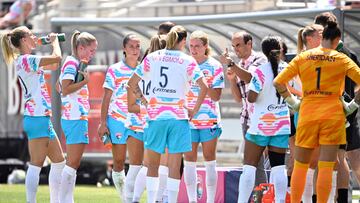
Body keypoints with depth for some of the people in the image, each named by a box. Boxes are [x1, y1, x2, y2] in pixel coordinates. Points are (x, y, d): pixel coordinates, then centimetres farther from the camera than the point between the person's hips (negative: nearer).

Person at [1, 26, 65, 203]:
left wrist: (53, 42, 17)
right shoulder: (25, 60, -14)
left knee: (59, 162, 15)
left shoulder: (27, 61, 17)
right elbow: (56, 58, -17)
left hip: (43, 117, 10)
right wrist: (54, 41, 1)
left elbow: (54, 66, 26)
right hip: (36, 118, -10)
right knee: (36, 165, -10)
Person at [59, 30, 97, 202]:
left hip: (78, 117, 10)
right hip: (75, 118, -10)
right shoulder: (72, 63, -12)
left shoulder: (76, 63, 17)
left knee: (72, 163, 10)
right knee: (73, 163, -11)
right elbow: (65, 89, -20)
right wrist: (84, 82, -21)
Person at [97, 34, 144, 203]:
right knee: (118, 163, 5)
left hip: (138, 122, 2)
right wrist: (103, 123, -6)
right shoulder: (115, 70, 0)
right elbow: (107, 98, 0)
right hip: (117, 120, -2)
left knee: (137, 163, -11)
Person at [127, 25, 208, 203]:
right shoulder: (187, 61, -1)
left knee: (152, 165, 12)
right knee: (174, 167, 2)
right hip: (178, 116, -2)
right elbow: (204, 87, -10)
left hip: (155, 115, 2)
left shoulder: (152, 58, 6)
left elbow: (132, 84, 7)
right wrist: (195, 110, 0)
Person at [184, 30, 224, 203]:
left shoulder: (214, 66, -3)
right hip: (188, 119, 3)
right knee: (189, 160, 2)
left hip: (209, 119, -2)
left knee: (210, 161, 2)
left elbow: (216, 96, -8)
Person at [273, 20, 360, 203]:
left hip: (307, 114, 2)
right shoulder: (342, 59, -1)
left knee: (300, 165, 12)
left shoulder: (302, 58, 3)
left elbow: (278, 82, 0)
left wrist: (292, 101, 9)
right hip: (333, 115, -2)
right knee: (326, 167, -2)